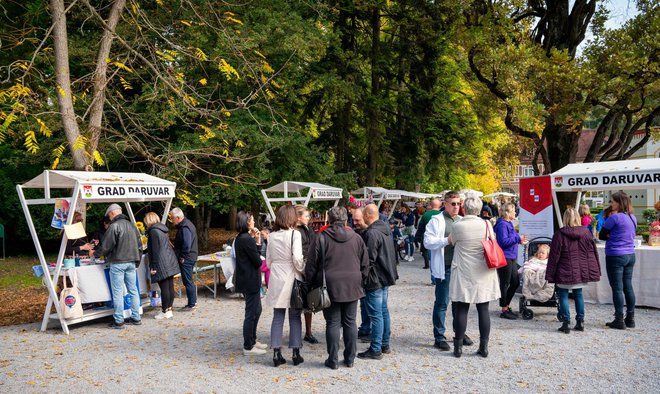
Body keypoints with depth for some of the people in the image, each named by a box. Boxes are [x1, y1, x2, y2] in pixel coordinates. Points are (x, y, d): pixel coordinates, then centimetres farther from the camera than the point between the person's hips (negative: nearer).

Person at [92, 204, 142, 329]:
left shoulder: (114, 226, -12)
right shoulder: (132, 225, 12)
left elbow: (106, 246, -10)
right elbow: (139, 245, 15)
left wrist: (95, 253, 7)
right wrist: (137, 261, 22)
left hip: (118, 263, -7)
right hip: (131, 262, 7)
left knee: (118, 292, -1)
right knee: (133, 290, 11)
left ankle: (118, 321, 3)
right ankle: (136, 318, 15)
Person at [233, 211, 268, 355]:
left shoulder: (240, 238, 10)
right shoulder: (247, 239, -20)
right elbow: (258, 261, -17)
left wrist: (255, 240, 3)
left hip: (246, 279, 10)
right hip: (251, 280, -10)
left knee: (257, 310, 21)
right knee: (251, 313, 0)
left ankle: (252, 340, 32)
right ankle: (248, 347, 9)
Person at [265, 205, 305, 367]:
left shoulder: (271, 236, 5)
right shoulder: (294, 234, -11)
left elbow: (268, 260, 10)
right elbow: (297, 258, -16)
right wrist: (303, 271, -1)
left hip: (276, 280, 4)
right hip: (292, 279, -4)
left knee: (277, 317, 9)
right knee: (295, 317, 6)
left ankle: (276, 353, 9)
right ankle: (296, 353, 10)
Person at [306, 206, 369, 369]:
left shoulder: (320, 238, -7)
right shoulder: (356, 238, 3)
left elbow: (312, 265, -4)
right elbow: (365, 263, 8)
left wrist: (313, 283, 9)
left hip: (330, 286, -2)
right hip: (352, 287, 3)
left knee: (333, 323, 4)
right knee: (350, 322, 10)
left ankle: (332, 360, 8)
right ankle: (350, 359, 17)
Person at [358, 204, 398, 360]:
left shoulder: (371, 233, -20)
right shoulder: (385, 229, 10)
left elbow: (369, 259, -21)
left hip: (375, 279, -10)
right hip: (385, 277, 10)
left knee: (376, 315, -4)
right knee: (383, 311, 17)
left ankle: (375, 350, 2)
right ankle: (385, 344, 26)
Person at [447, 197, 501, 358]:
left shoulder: (457, 226, -11)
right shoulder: (487, 224, -4)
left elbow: (451, 241, 6)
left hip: (464, 274, -2)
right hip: (483, 274, 2)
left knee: (461, 310, 4)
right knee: (483, 309, 8)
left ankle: (458, 347, 9)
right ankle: (484, 347, 14)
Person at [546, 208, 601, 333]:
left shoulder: (560, 234, -11)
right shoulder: (587, 233, 2)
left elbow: (554, 256, -10)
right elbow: (593, 253, 8)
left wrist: (550, 275, -5)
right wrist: (596, 271, 16)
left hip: (565, 273, -5)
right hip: (581, 272, 5)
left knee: (563, 296, 4)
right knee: (578, 294, 16)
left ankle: (566, 322, 0)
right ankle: (580, 322, 18)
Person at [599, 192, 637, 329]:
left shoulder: (615, 217, -14)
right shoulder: (633, 218, 9)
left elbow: (601, 235, -8)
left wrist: (609, 236, 4)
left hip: (615, 256, -7)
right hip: (630, 255, 8)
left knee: (617, 288, -1)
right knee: (628, 287, 12)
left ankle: (619, 320, 2)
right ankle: (630, 319, 18)